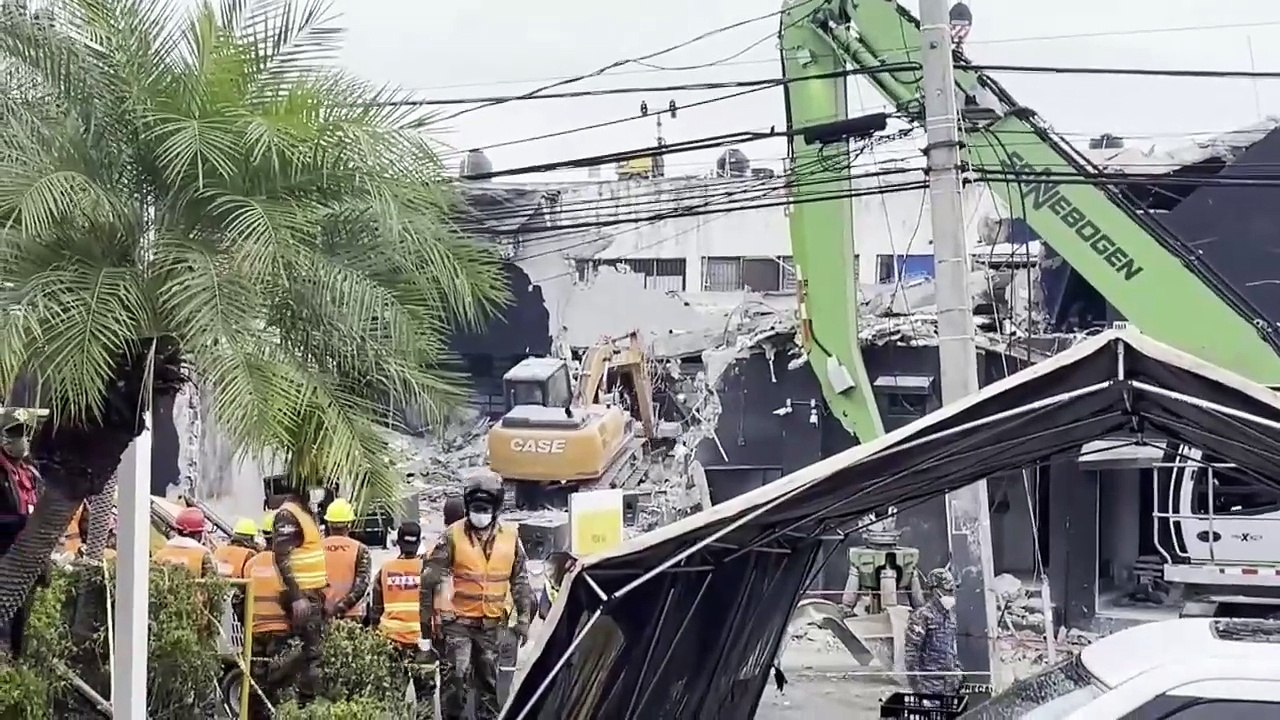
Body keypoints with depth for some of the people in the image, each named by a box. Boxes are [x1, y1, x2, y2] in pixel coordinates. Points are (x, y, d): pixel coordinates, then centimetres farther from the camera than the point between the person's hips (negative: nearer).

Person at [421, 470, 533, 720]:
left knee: (488, 679, 11)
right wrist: (426, 614, -1)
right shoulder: (453, 535, -6)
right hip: (458, 621, -3)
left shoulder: (510, 537, 3)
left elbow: (520, 582, 10)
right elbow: (430, 577, -2)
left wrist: (523, 619, 7)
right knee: (455, 675, -14)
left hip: (492, 624, 3)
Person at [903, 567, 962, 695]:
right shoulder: (922, 615, -10)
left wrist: (957, 670, 19)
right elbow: (911, 648, -14)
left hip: (948, 679, 8)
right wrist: (914, 675, -17)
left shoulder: (950, 615, 15)